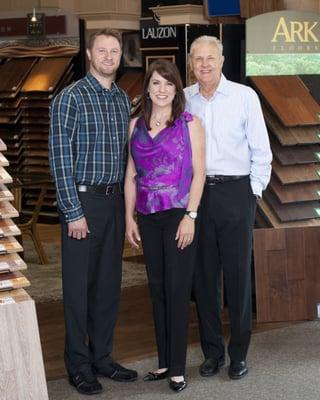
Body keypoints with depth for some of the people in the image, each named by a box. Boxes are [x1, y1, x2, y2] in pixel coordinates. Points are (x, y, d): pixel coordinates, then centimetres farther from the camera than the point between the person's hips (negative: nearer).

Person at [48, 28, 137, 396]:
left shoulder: (122, 99, 11)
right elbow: (60, 157, -13)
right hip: (83, 201, -6)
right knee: (78, 285, 1)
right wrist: (73, 211, -16)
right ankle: (78, 366, 11)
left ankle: (102, 358, 23)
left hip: (114, 200, 6)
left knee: (109, 283, 12)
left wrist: (126, 202, 11)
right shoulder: (70, 98, -9)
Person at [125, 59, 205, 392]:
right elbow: (131, 175, 11)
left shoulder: (190, 124, -1)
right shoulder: (136, 126, 10)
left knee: (177, 288, -3)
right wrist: (129, 218, 6)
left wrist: (190, 216, -13)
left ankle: (177, 368, 3)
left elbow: (198, 172, -5)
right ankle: (163, 361, 18)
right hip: (148, 217, 4)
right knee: (157, 288, 8)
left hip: (179, 215, -4)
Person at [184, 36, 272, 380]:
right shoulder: (183, 100, 6)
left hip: (236, 192, -2)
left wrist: (255, 190, -2)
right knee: (204, 275, 7)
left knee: (238, 273, 1)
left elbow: (260, 149, 3)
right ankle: (212, 351, 18)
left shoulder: (244, 96, 0)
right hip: (195, 193, 2)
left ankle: (239, 353, 12)